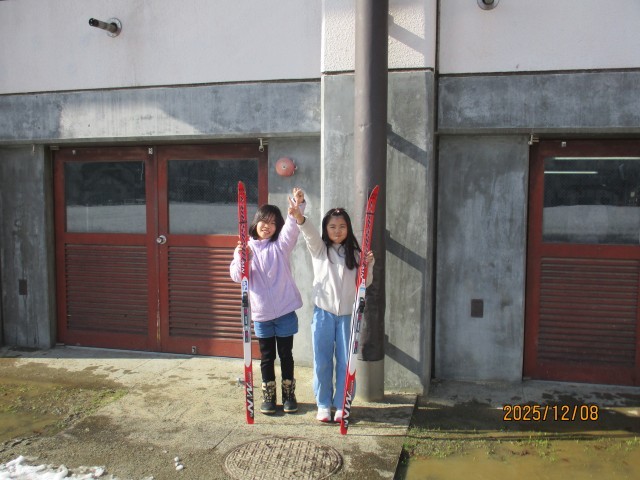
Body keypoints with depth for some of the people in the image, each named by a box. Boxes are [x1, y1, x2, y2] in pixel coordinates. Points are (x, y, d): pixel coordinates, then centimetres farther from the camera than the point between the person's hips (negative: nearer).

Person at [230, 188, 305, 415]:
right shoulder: (246, 248, 2)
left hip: (285, 311, -1)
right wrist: (240, 258, -25)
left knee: (286, 354, 10)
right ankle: (268, 396, 25)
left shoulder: (280, 245, 0)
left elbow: (291, 228, -19)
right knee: (266, 357, 12)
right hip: (260, 313, 1)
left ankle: (289, 394, 25)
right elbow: (237, 276, -5)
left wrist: (297, 208, -39)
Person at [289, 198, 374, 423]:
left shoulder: (354, 253, 7)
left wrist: (368, 265, -11)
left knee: (345, 362, 5)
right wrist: (299, 218, -40)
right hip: (323, 312, -1)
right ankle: (323, 405, 20)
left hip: (347, 313, 1)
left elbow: (364, 283, 8)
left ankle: (341, 406, 19)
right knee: (322, 361, 6)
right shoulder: (319, 249, 2)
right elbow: (310, 234, -19)